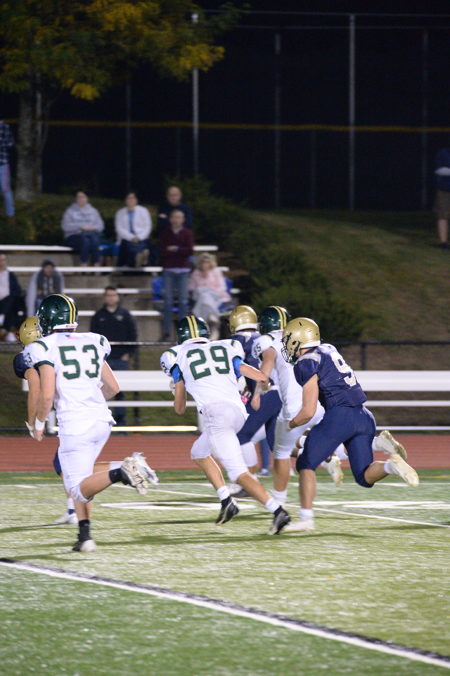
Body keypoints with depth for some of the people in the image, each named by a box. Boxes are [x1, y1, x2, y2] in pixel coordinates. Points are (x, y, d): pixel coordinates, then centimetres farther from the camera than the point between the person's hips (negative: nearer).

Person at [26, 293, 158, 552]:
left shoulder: (46, 349, -6)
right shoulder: (92, 343, 12)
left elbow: (47, 395, -14)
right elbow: (113, 388, 17)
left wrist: (39, 424, 4)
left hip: (74, 424, -6)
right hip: (101, 421, 6)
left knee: (80, 489, -2)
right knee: (79, 478, 22)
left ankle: (121, 473, -30)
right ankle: (85, 535, 12)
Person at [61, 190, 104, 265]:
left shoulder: (93, 211, 19)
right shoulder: (70, 211, 10)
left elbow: (100, 225, 14)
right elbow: (65, 226, -3)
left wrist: (93, 227, -8)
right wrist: (80, 226, -13)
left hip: (91, 233, 2)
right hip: (74, 236, -2)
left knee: (95, 240, -33)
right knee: (85, 241, -36)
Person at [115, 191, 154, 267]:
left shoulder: (143, 211, 11)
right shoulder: (120, 213, 13)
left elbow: (147, 227, 5)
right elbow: (119, 229, 2)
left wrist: (139, 237, -11)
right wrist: (131, 237, -11)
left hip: (141, 240, -1)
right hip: (126, 240, 1)